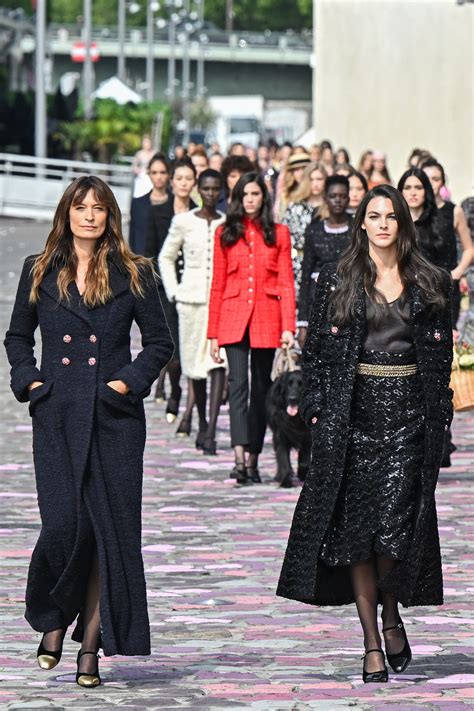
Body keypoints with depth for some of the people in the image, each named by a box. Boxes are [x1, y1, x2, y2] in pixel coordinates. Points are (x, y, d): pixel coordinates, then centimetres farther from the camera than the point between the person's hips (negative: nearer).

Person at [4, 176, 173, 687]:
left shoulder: (132, 275, 5)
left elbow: (159, 342, 10)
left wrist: (130, 380, -3)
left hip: (114, 415, 0)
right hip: (57, 416, 0)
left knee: (109, 528, -2)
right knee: (64, 524, -10)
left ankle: (91, 644, 4)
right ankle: (55, 619, 15)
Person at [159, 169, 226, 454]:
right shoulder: (184, 222, 3)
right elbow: (166, 257, 12)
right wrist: (173, 291, 4)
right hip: (192, 299, 1)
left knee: (218, 364, -13)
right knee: (196, 365, 9)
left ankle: (211, 431, -18)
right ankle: (202, 424, 26)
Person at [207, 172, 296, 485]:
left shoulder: (278, 234, 8)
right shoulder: (226, 233, 9)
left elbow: (286, 283, 4)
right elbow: (218, 284, 9)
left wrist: (288, 327, -6)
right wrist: (213, 333, 6)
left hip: (266, 319, 1)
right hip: (234, 319, -1)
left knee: (261, 387, 6)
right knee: (238, 384, -15)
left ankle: (253, 459, 15)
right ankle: (240, 457, -27)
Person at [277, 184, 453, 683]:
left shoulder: (429, 283, 9)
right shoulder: (338, 280, 5)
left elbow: (440, 353, 11)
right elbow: (317, 347, 4)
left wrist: (439, 413, 3)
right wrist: (316, 408, -4)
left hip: (408, 412, 0)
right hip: (352, 412, 0)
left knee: (395, 520, -11)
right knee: (356, 524, -2)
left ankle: (392, 615, 15)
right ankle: (373, 642, 3)